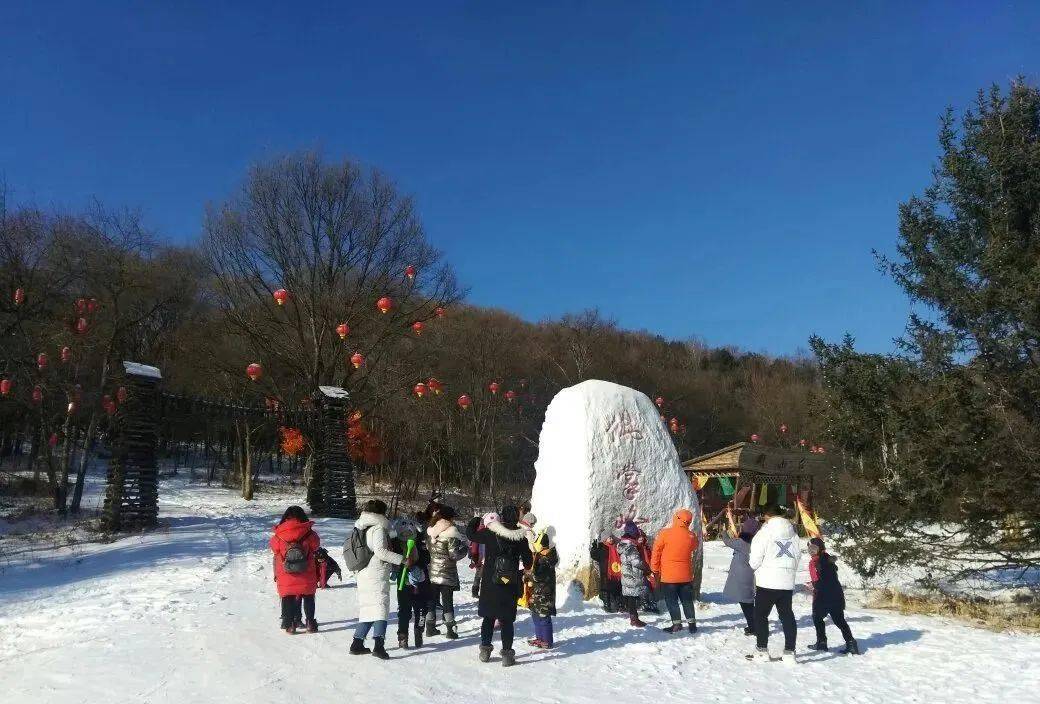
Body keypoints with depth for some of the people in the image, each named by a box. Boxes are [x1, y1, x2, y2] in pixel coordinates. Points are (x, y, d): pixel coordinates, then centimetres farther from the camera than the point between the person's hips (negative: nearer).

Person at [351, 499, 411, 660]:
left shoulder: (363, 529, 16)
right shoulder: (378, 528, -10)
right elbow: (381, 551, -20)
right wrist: (403, 560, -17)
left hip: (363, 575, 8)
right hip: (377, 575, -8)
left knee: (367, 610, 14)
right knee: (381, 607, -9)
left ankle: (357, 644, 16)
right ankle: (378, 644, -20)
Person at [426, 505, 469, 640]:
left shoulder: (430, 531, 0)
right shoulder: (451, 532, -17)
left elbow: (427, 548, 10)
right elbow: (454, 555, -17)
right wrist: (465, 548, -1)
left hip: (432, 572, 5)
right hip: (447, 573, -5)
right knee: (447, 601, 4)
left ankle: (430, 627, 21)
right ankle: (450, 630, 7)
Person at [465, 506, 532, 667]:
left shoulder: (490, 533, -9)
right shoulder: (521, 538, -6)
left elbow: (470, 534, 5)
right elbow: (528, 561, 3)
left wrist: (476, 520, 21)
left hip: (489, 584, 0)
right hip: (510, 586, 0)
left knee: (488, 617, 14)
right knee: (507, 620, 6)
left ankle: (485, 650, 20)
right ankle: (507, 653, 7)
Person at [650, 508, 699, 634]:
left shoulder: (664, 534, -14)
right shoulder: (691, 536, -5)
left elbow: (656, 553, -7)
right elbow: (694, 548, 15)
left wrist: (655, 570, 3)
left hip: (668, 575, -3)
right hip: (686, 575, 4)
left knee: (672, 600, 7)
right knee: (687, 600, 15)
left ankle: (677, 623, 7)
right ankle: (691, 623, 18)